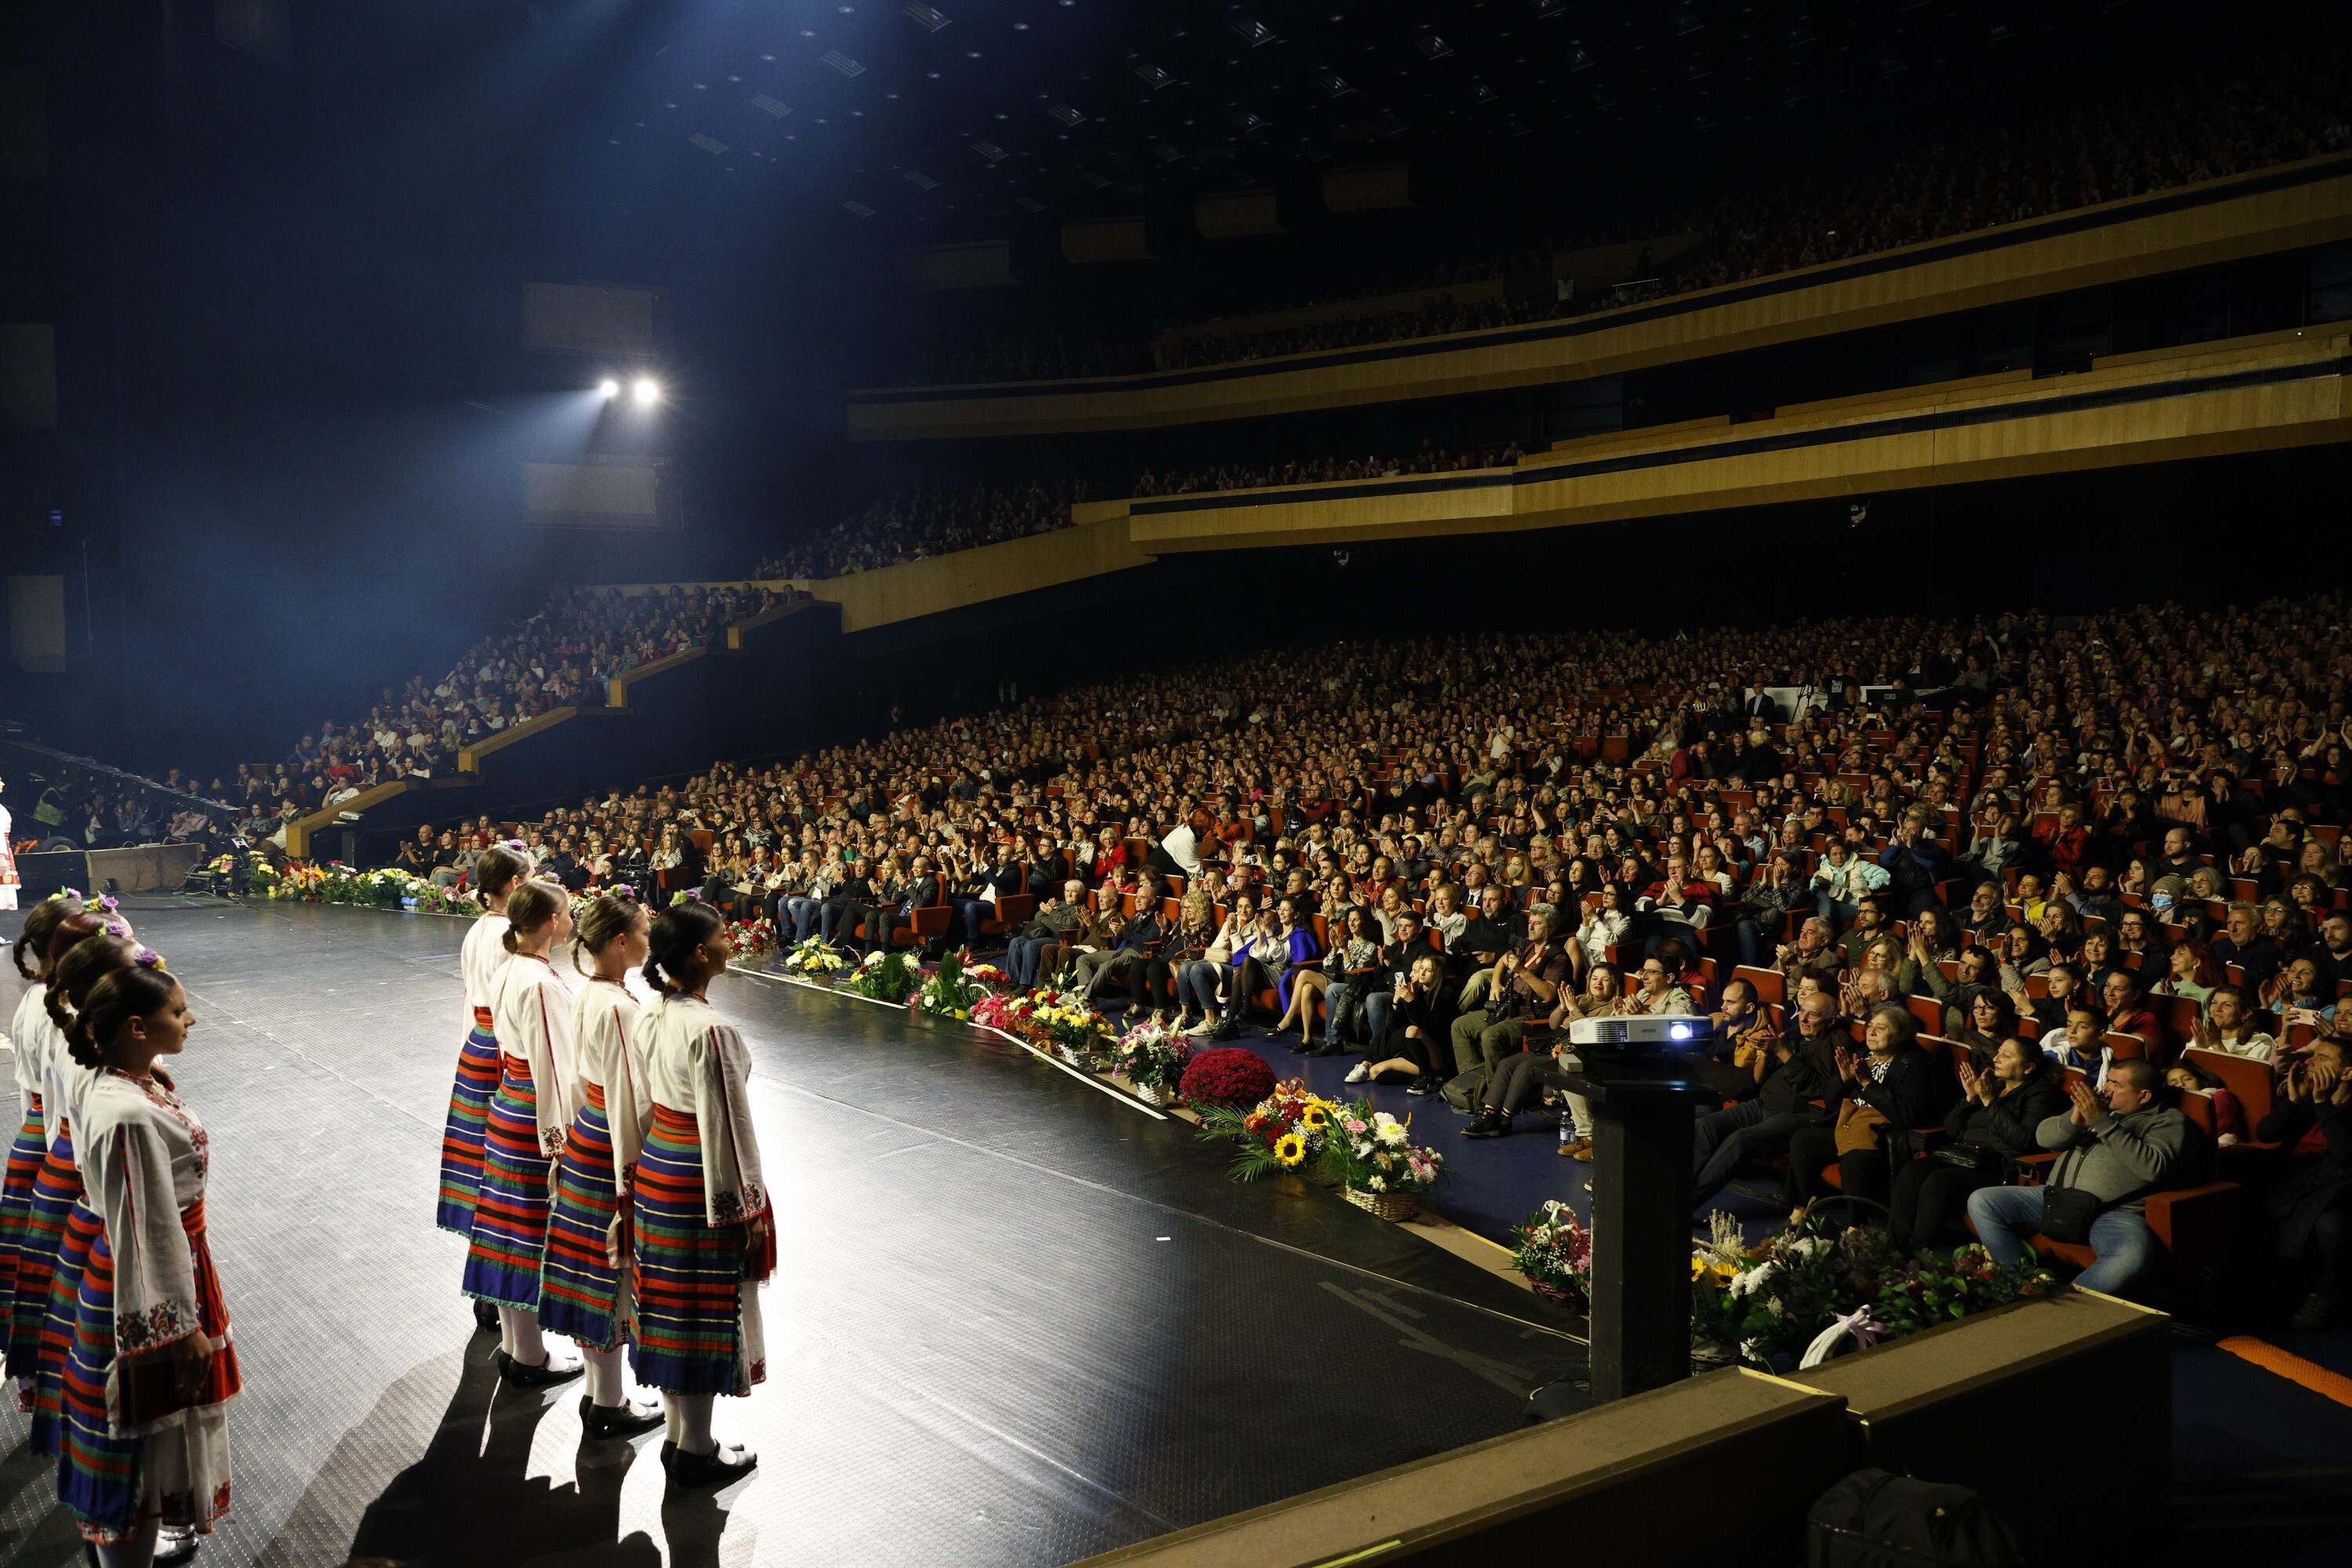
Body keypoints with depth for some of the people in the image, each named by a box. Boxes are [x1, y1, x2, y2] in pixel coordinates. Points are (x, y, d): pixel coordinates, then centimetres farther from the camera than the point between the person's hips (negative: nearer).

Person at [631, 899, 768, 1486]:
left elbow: (646, 1098, 10)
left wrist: (650, 1162, 20)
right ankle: (696, 1450, 19)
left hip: (656, 1169, 8)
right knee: (706, 1311, 6)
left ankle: (679, 1434, 32)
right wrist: (748, 1204, -12)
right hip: (701, 1180, -8)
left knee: (669, 1303, 18)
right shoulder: (710, 1031, -25)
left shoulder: (654, 1013, 1)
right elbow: (727, 1123, -20)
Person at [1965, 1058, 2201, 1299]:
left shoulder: (2169, 1122, 7)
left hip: (2114, 1213, -6)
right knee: (1981, 1202, -9)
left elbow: (2152, 1167, -14)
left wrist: (2104, 1123, -15)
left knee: (2132, 1257, -40)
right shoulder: (2098, 1106, 23)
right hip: (2055, 1197, 6)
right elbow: (2043, 1135, 16)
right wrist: (2074, 1121, -6)